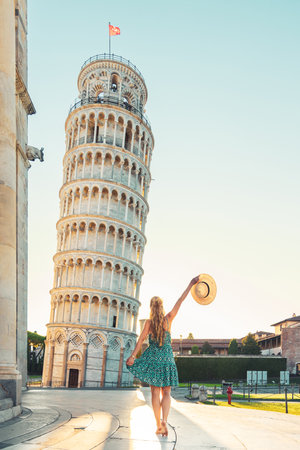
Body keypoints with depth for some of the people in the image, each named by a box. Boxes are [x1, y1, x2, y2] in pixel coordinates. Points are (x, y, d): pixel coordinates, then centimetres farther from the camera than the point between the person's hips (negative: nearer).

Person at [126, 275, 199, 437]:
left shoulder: (149, 322, -3)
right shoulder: (168, 319, -2)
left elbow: (141, 339, -11)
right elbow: (180, 301, 2)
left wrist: (133, 355, -14)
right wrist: (191, 284, 6)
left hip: (153, 357, 0)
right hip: (167, 358, 0)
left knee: (155, 391, 6)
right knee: (166, 392, 6)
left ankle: (159, 425, 5)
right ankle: (164, 420, -16)